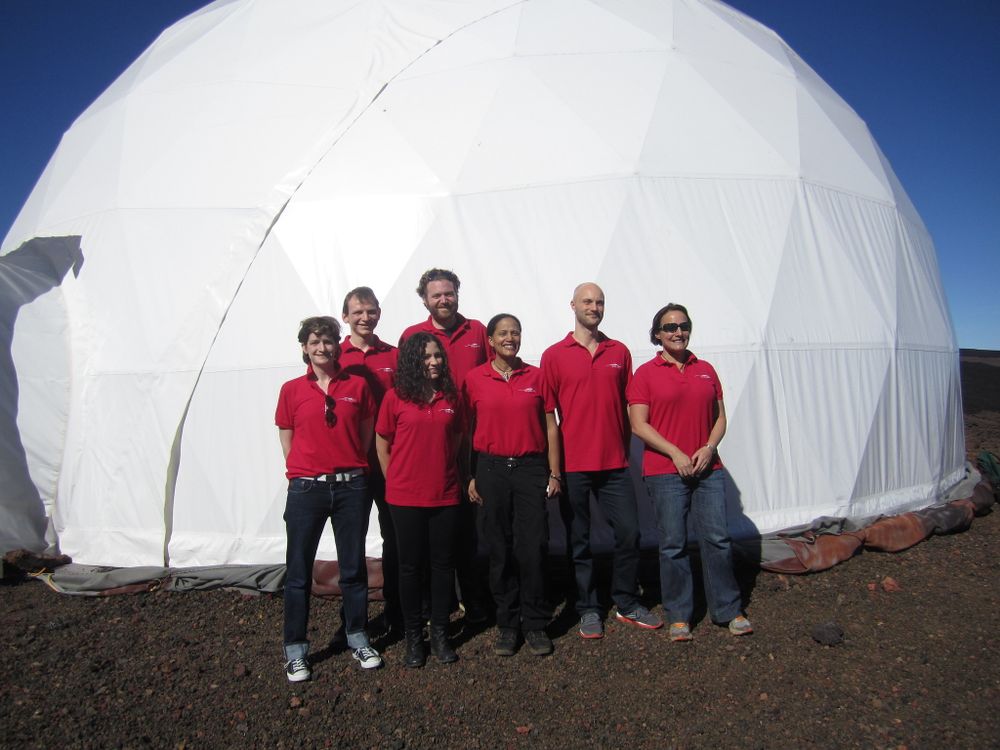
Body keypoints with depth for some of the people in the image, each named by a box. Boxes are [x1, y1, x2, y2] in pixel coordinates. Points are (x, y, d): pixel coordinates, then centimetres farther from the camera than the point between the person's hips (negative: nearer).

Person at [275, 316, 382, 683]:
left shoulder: (358, 385, 3)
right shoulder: (292, 390, 2)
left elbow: (367, 434, 9)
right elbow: (287, 442, 7)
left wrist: (349, 467, 3)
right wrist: (305, 471, 3)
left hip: (350, 487, 1)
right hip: (306, 488, 0)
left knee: (353, 567, 11)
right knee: (299, 571, 6)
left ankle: (358, 639, 27)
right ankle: (295, 650, 20)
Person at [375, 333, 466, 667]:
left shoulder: (451, 396, 5)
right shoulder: (396, 397, -4)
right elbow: (382, 445, 2)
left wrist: (447, 474, 7)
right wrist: (396, 481, 3)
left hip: (445, 495, 3)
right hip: (406, 497, -2)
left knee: (443, 564, 9)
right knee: (410, 566, 8)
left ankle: (440, 633, 24)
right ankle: (413, 637, 22)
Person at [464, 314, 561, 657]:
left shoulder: (536, 376, 5)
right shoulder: (474, 379, 3)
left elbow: (550, 427, 7)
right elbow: (467, 429, 6)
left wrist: (554, 473, 3)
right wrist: (470, 477, 3)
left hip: (531, 468, 0)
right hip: (491, 469, 0)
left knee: (533, 547, -1)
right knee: (500, 549, 6)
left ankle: (535, 624, 14)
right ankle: (507, 623, 20)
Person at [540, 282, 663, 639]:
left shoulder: (620, 352, 8)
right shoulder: (554, 355, -1)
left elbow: (627, 405, 13)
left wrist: (624, 448, 10)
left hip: (615, 463, 3)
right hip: (573, 463, -2)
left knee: (629, 533, 6)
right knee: (579, 541, 7)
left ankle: (627, 603, 26)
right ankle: (588, 609, 23)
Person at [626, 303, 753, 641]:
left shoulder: (705, 370, 11)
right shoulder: (646, 373, -1)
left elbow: (720, 417, 12)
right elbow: (639, 424, -6)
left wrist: (709, 448, -5)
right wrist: (675, 453, -13)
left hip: (707, 469, 3)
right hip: (665, 472, -3)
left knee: (717, 539, 5)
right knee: (673, 544, 4)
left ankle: (728, 610, 22)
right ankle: (678, 615, 18)